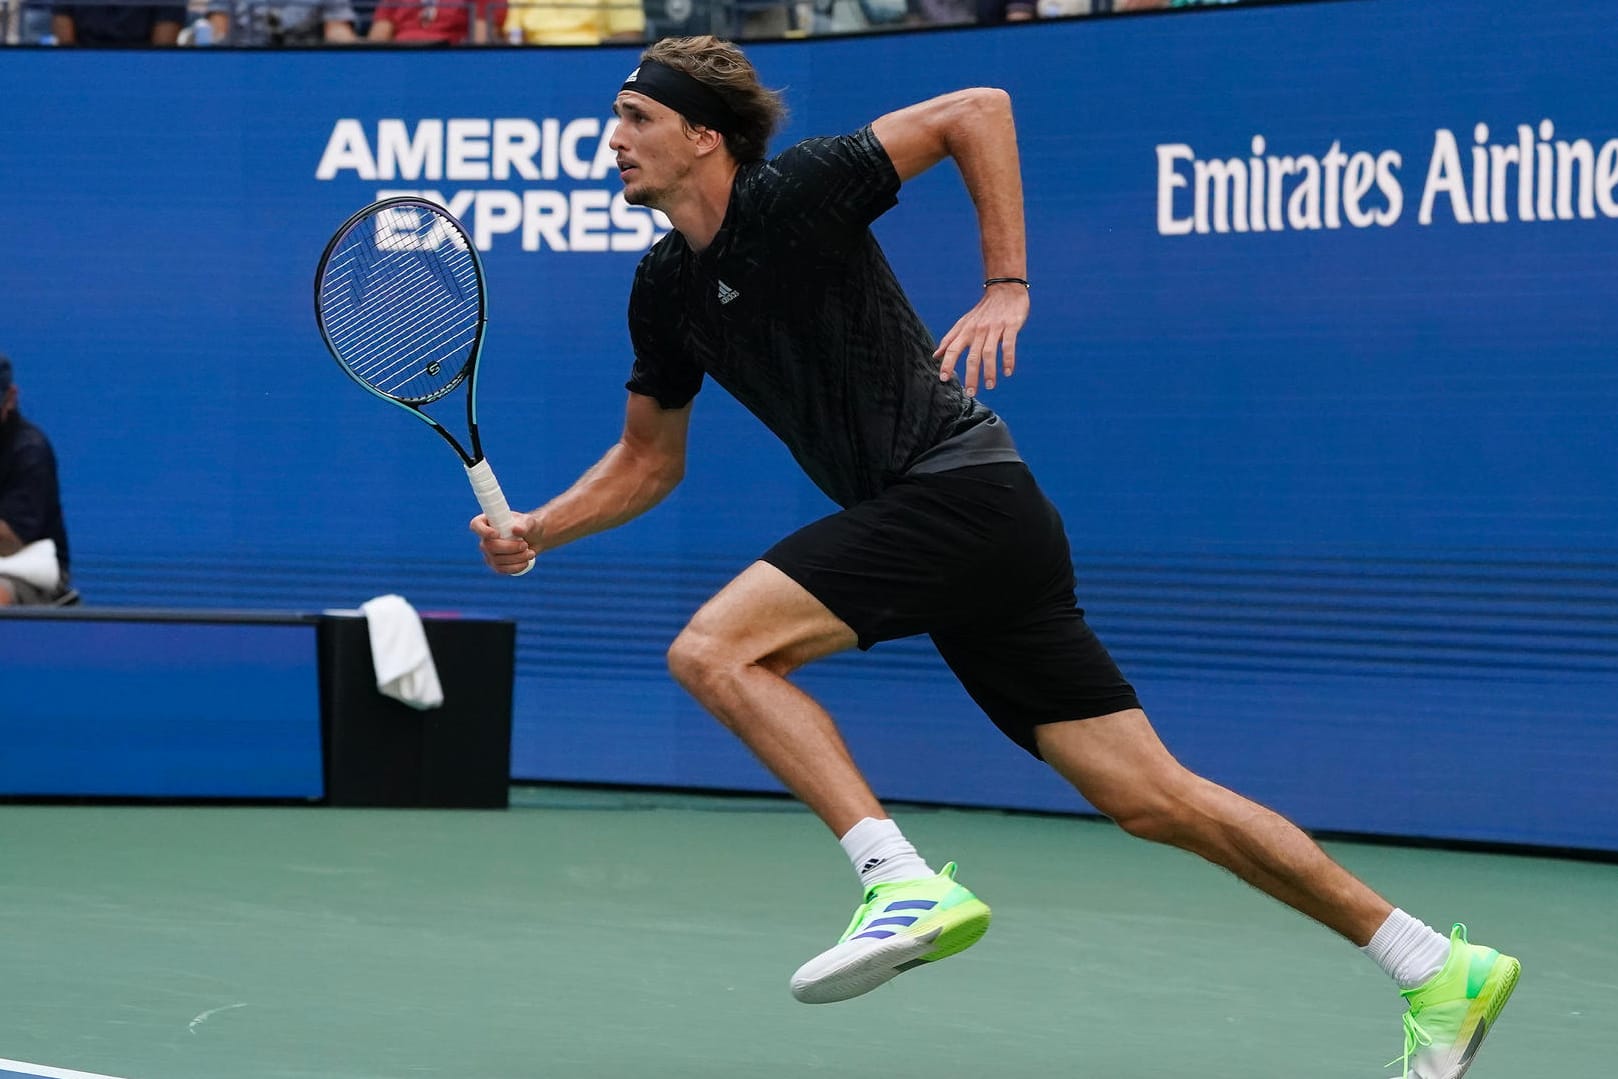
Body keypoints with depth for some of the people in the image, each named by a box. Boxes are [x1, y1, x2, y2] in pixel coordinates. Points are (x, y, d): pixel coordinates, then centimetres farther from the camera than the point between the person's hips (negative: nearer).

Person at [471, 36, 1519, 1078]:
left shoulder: (792, 192, -8)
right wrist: (535, 532, 13)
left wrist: (1007, 288, -15)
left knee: (714, 648, -16)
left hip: (958, 488, -8)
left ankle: (905, 881, -22)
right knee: (1155, 798, 3)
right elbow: (650, 458, 26)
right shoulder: (665, 289, 16)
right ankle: (1439, 969, 6)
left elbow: (977, 111, -9)